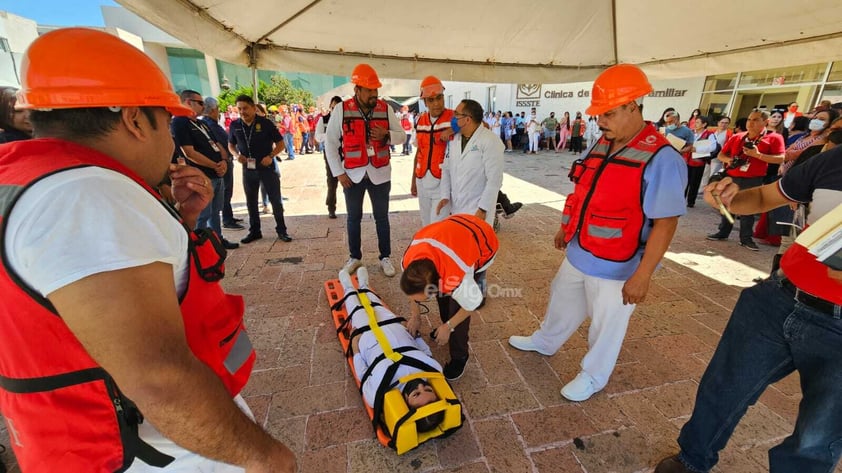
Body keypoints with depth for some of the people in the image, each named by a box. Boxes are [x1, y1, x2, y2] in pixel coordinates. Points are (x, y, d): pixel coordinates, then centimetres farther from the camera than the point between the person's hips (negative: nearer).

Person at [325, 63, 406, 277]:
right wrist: (338, 172, -6)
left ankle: (385, 257, 22)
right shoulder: (341, 110, -5)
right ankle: (355, 257, 28)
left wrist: (386, 135, -18)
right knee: (354, 218, 12)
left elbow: (402, 135, 4)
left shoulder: (385, 108, -1)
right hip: (353, 174, 0)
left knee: (382, 217, 9)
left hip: (380, 173, 1)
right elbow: (330, 142, -1)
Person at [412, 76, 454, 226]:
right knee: (426, 226, 16)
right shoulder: (420, 121, 9)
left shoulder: (454, 118, -8)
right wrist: (414, 179, 16)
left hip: (443, 181, -5)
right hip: (422, 181, 6)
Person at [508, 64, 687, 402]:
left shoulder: (660, 159, -21)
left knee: (606, 326, 15)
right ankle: (544, 342, 51)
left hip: (615, 267, -7)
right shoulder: (603, 145, 3)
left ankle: (593, 377, 39)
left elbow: (665, 224, -22)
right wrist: (566, 228, 19)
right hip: (578, 254, 7)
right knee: (562, 301, 26)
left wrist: (642, 276, -23)